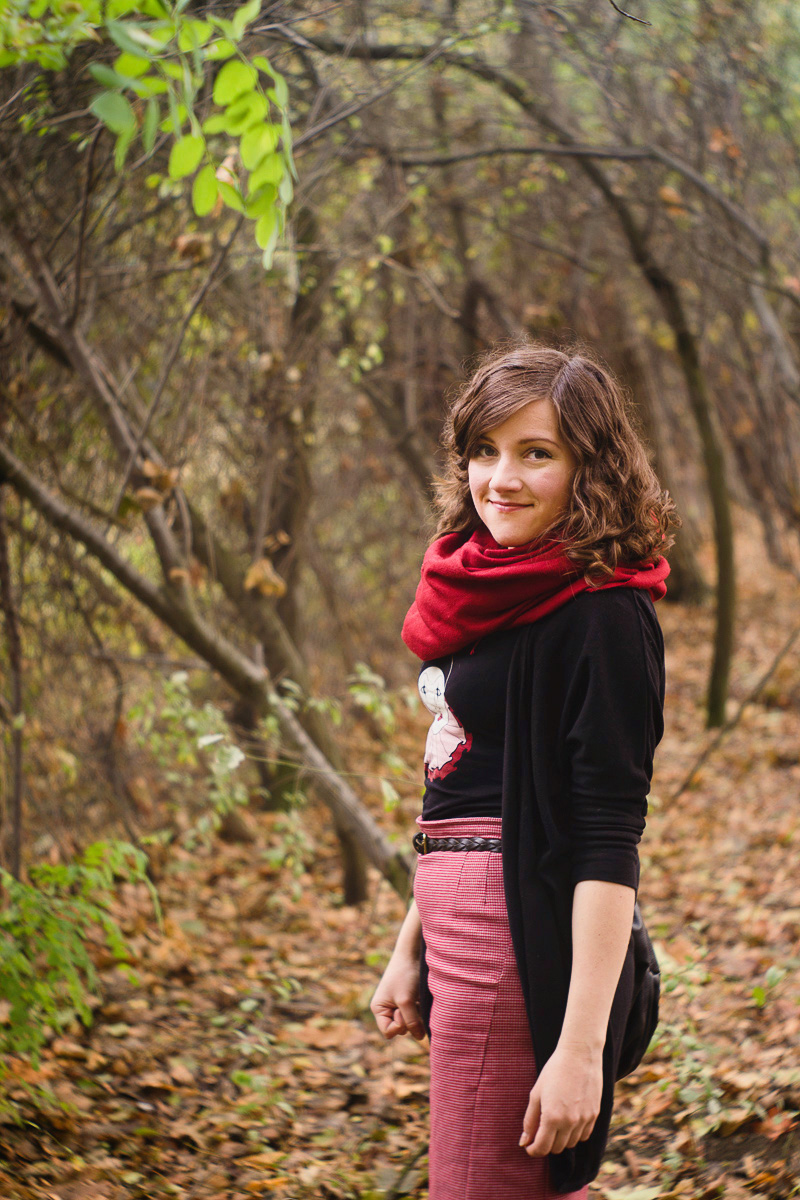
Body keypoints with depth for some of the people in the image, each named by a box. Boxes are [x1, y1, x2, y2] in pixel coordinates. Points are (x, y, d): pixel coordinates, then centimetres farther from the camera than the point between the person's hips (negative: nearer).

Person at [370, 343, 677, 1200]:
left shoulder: (600, 616, -15)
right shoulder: (497, 598, 11)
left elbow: (607, 845, -20)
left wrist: (582, 1044, -22)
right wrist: (410, 951, 18)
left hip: (529, 950, -9)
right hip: (463, 935, 9)